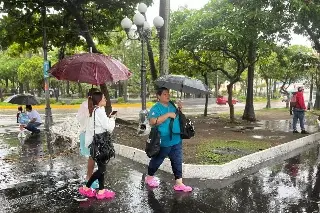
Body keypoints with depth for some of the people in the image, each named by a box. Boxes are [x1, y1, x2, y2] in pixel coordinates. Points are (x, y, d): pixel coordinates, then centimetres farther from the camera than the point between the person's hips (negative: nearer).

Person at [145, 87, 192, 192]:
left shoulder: (172, 105, 9)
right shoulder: (156, 108, -13)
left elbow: (177, 118, 22)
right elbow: (152, 122, -28)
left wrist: (179, 109, 2)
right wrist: (168, 115, -27)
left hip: (176, 140, 6)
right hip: (163, 142, -6)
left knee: (177, 162, 8)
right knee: (157, 160, 13)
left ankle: (179, 183, 16)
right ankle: (149, 177, 36)